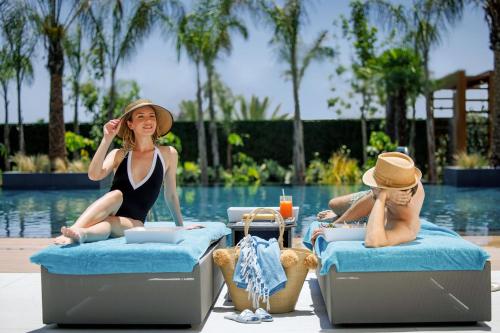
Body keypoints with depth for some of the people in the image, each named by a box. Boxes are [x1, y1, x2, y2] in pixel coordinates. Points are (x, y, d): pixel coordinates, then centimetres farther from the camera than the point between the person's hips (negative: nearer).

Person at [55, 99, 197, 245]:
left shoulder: (168, 154, 6)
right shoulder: (119, 155, 7)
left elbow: (171, 196, 17)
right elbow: (94, 175, -13)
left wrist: (180, 227, 23)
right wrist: (107, 139, -14)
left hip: (133, 224, 0)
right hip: (109, 218, 1)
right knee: (116, 195, -32)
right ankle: (71, 235, -49)